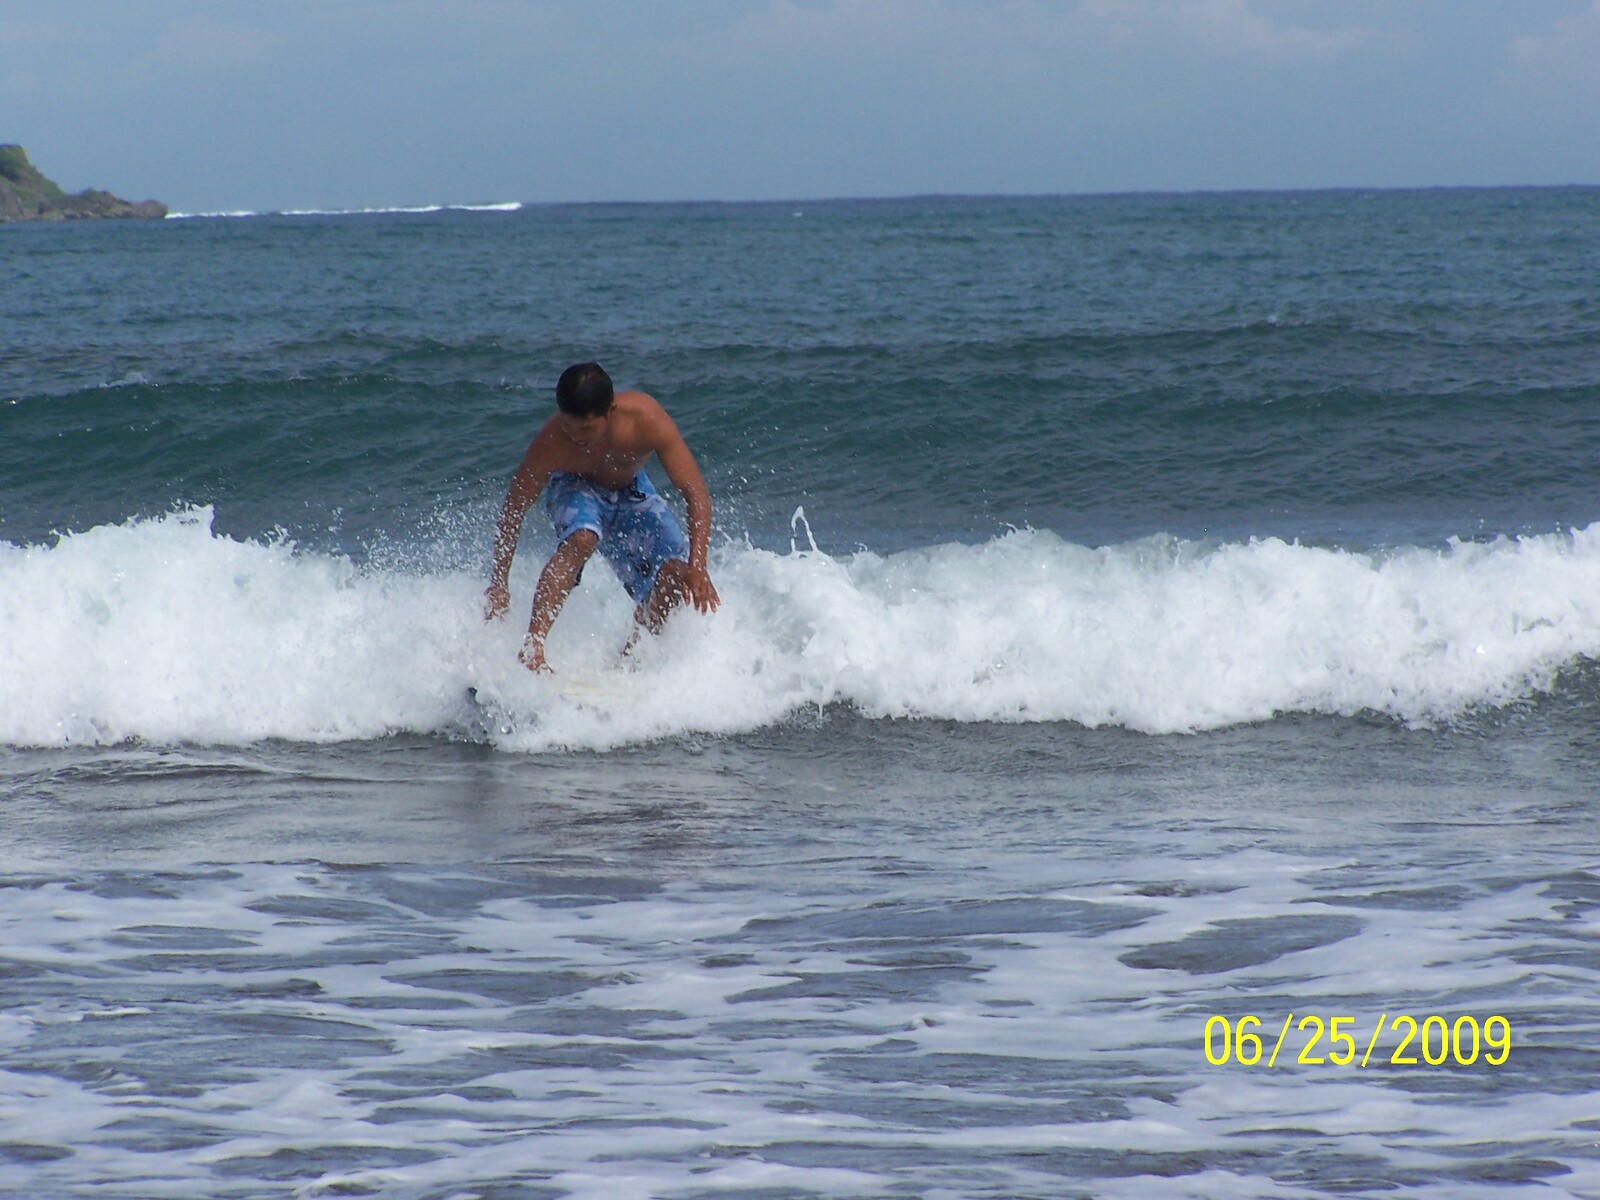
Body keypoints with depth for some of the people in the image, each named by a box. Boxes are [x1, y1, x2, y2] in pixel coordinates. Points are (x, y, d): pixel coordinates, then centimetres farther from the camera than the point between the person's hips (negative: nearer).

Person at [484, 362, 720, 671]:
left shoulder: (646, 419, -36)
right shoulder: (550, 444, -35)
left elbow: (696, 493, -33)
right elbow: (512, 509, -22)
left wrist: (697, 567, -43)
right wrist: (498, 583, -22)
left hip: (631, 493, 2)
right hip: (575, 488, -2)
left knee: (675, 576, -13)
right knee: (581, 539, -36)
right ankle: (532, 646, -42)